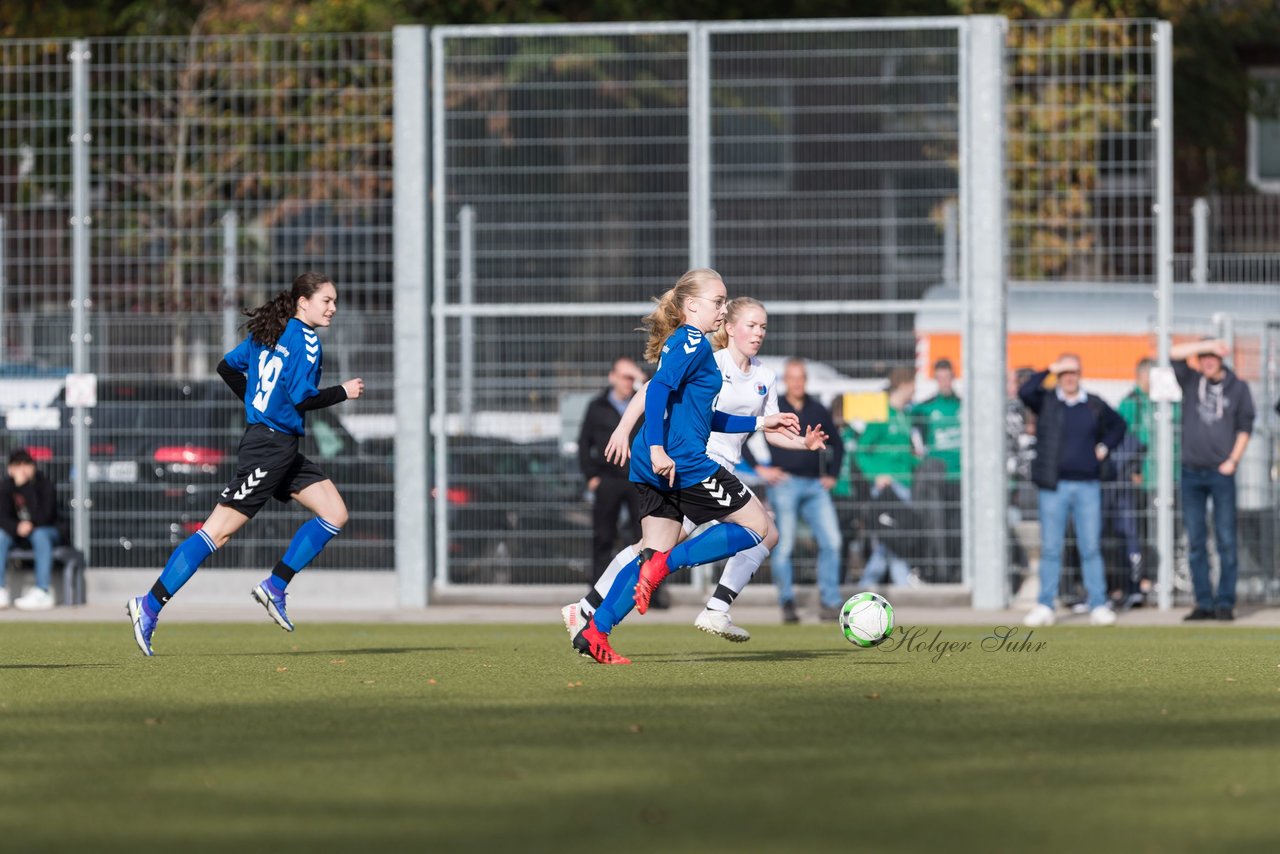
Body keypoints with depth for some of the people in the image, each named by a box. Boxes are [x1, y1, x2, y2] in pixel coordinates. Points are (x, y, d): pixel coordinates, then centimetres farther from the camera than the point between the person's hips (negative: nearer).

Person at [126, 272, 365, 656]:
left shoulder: (269, 332, 12)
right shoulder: (305, 341, -14)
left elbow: (227, 368, 19)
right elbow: (302, 400, -20)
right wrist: (343, 392, -6)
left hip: (281, 450, 10)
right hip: (271, 447, -10)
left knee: (334, 513, 8)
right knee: (219, 530, -9)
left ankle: (275, 587, 8)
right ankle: (150, 605, -8)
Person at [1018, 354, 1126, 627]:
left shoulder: (1095, 405, 10)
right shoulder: (1045, 402, 3)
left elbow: (1118, 425, 26)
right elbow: (1025, 391, -17)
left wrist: (1104, 447, 12)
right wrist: (1048, 371, -12)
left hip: (1087, 485, 1)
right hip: (1054, 486, -1)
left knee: (1091, 548, 1)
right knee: (1050, 548, 0)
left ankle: (1099, 606, 4)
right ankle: (1044, 607, 3)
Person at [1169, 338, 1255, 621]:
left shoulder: (1238, 388, 5)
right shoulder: (1191, 381, 8)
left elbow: (1245, 427, 6)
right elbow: (1174, 354, -5)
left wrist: (1233, 460, -4)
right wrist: (1208, 344, -8)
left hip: (1221, 472, -2)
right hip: (1192, 472, 2)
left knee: (1226, 541, -5)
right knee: (1195, 542, 2)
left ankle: (1225, 603, -2)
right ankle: (1204, 603, 7)